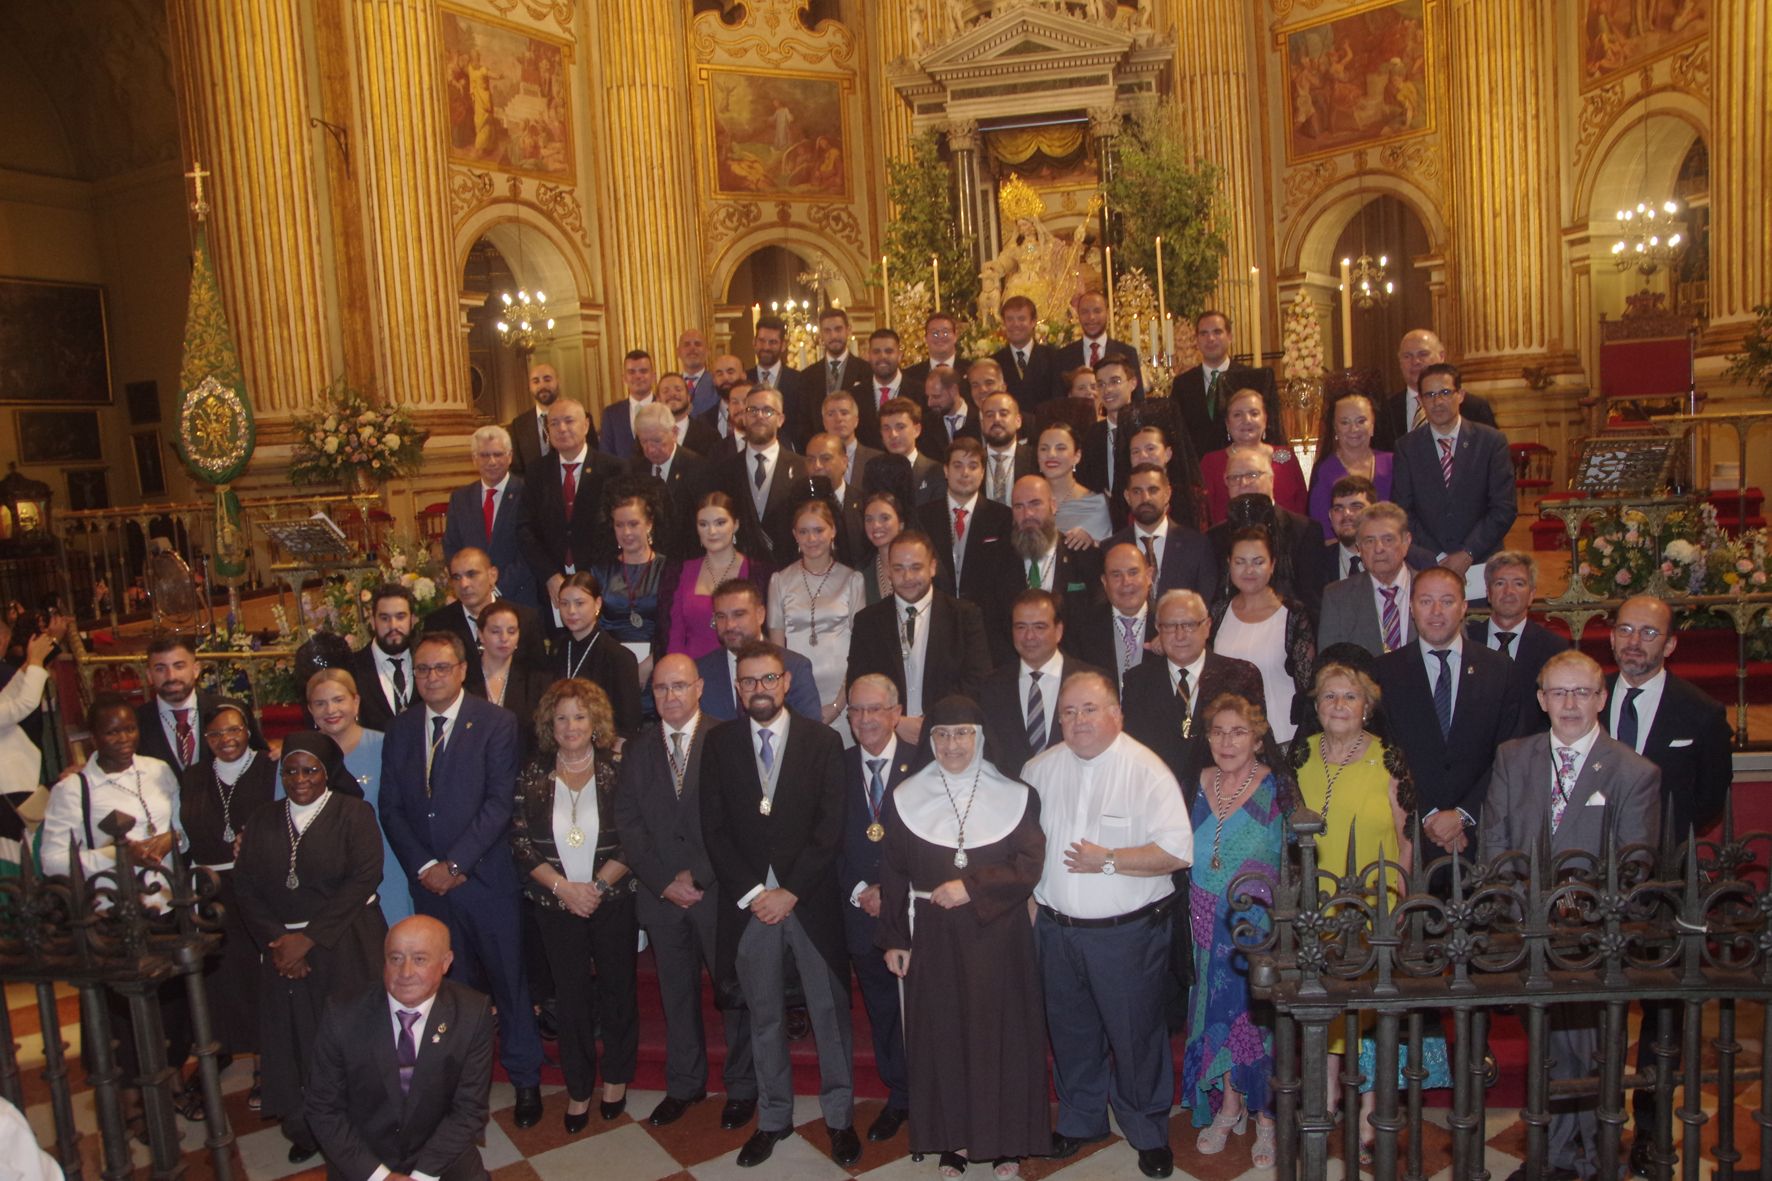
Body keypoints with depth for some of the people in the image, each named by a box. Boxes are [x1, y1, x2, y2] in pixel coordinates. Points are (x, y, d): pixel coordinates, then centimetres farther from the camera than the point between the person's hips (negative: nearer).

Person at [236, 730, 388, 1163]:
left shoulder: (354, 814, -3)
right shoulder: (264, 824, 11)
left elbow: (362, 880, -11)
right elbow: (245, 887, 4)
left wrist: (309, 938, -14)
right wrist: (275, 940, -10)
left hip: (344, 945, -3)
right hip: (283, 950, 4)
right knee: (294, 1038, 3)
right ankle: (305, 1129, 18)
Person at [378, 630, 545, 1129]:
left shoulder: (496, 723, -5)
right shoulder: (400, 730, 9)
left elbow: (499, 802, -11)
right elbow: (391, 808, 7)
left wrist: (455, 864, -14)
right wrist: (423, 866, -5)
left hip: (485, 878, -3)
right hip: (428, 883, 3)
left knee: (508, 981, 5)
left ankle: (525, 1079, 19)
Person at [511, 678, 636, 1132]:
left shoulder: (617, 771, -4)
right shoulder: (533, 776, 0)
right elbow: (521, 844, -2)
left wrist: (598, 885, -15)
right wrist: (562, 886, -12)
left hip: (613, 901, -1)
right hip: (557, 905, 1)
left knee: (617, 988, 9)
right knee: (571, 995, 8)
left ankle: (616, 1077, 29)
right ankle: (578, 1089, 23)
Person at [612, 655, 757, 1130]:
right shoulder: (638, 750, 7)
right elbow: (628, 822, 3)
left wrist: (698, 876, -13)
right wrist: (664, 881, -7)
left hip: (719, 890, -3)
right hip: (660, 894, 4)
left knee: (734, 990, 7)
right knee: (676, 993, 14)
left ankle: (741, 1087, 23)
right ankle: (684, 1084, 30)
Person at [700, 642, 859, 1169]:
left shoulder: (823, 741, -1)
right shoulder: (720, 743, 4)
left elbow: (830, 827, -5)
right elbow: (714, 827, 0)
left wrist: (790, 892, -11)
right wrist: (750, 893, -8)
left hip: (811, 901, -1)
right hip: (748, 902, 1)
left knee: (830, 1011, 7)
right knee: (763, 1016, 12)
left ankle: (839, 1115, 24)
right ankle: (773, 1117, 28)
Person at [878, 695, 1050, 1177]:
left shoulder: (1016, 797, -2)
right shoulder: (906, 798, 0)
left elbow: (1029, 867, -7)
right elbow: (894, 875, 2)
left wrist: (971, 887, -17)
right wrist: (894, 939, 1)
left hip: (998, 936, -1)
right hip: (933, 937, 1)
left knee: (999, 1031, 7)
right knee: (941, 1033, 8)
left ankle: (1005, 1139, 25)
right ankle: (953, 1139, 25)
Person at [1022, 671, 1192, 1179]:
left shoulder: (1146, 770, -12)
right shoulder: (1039, 770, 3)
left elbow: (1176, 851, -17)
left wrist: (1109, 861, -20)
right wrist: (1029, 904, 7)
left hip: (1127, 931, -4)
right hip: (1056, 928, 4)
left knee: (1136, 1033, 7)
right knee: (1070, 1031, 17)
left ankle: (1148, 1132, 29)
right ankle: (1081, 1119, 39)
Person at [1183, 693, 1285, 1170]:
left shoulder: (1276, 789, -11)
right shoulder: (1199, 784, 2)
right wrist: (1198, 917, 6)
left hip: (1261, 925, -4)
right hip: (1212, 926, 4)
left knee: (1259, 1013, 4)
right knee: (1217, 1010, 12)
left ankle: (1265, 1115, 23)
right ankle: (1228, 1106, 31)